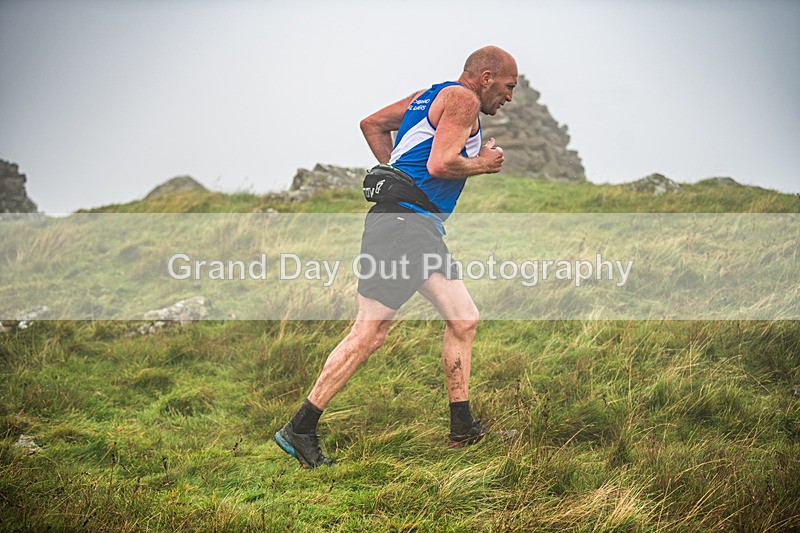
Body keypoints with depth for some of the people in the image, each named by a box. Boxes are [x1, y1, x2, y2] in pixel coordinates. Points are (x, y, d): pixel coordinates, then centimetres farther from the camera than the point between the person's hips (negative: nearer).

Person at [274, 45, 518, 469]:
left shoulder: (429, 95, 22)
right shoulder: (462, 99, -7)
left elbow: (372, 124, 27)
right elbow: (439, 164, -19)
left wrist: (397, 172, 22)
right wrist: (482, 164, -2)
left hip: (420, 228, 11)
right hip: (404, 222, -11)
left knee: (463, 320, 11)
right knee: (369, 333, -10)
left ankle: (463, 429, 16)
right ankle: (299, 429, -5)